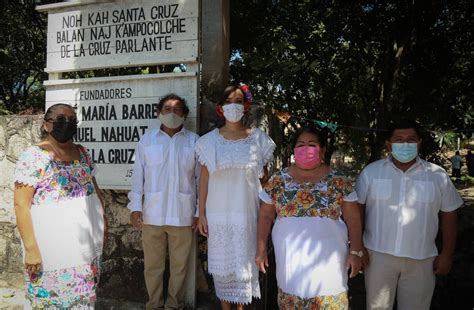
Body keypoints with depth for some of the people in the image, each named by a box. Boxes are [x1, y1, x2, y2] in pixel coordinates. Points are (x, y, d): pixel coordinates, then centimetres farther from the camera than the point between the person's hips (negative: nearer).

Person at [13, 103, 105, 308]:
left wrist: (103, 220, 11)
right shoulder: (33, 157, -11)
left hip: (87, 245, 6)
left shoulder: (82, 153, 8)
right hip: (52, 248, -5)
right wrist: (31, 248, -18)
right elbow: (21, 205, -15)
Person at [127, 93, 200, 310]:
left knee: (179, 265, 9)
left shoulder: (194, 141, 3)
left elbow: (201, 178, 3)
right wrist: (135, 206, -1)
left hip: (182, 214, 0)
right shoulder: (147, 140, 6)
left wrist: (200, 211, 1)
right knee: (153, 263, 11)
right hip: (152, 213, 1)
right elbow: (138, 175, 5)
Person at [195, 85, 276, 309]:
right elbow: (204, 178, 3)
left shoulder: (258, 139, 2)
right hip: (218, 213, 1)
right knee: (221, 263, 9)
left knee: (243, 262, 5)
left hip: (247, 213, 0)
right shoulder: (210, 140, 2)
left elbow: (263, 179, 5)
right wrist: (201, 214, 0)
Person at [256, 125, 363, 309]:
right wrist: (261, 248, 2)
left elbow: (352, 218, 0)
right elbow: (266, 215, 5)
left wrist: (355, 251, -4)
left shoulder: (339, 181, -2)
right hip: (290, 259, 1)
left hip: (327, 259, -1)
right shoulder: (278, 180, 1)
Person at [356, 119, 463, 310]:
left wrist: (447, 254, 3)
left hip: (421, 259, 1)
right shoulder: (371, 172, -1)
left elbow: (449, 215, 6)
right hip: (378, 255, 0)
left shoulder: (438, 175, 1)